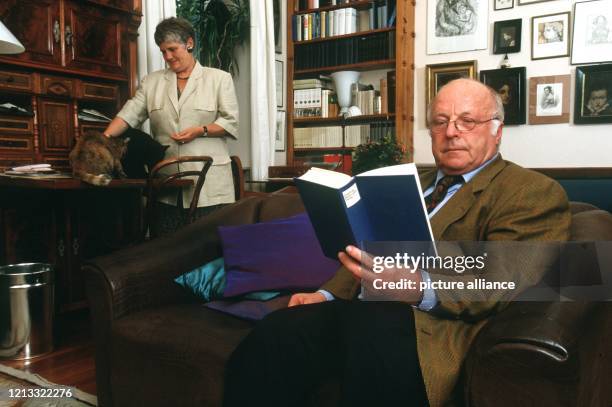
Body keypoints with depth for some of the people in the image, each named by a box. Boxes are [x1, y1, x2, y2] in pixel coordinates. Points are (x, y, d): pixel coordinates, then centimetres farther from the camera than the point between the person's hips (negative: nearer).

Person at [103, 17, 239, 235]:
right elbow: (129, 114, 7)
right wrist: (105, 138, -9)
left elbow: (231, 122, 2)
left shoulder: (219, 78, 7)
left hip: (209, 184, -3)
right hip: (166, 185, 3)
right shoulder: (151, 82, 16)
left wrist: (200, 131, -13)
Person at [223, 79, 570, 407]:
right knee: (274, 334, -20)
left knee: (372, 328, -38)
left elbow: (501, 279, -12)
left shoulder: (534, 192, 3)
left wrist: (420, 288, -30)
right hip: (362, 308, 7)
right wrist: (329, 294, 8)